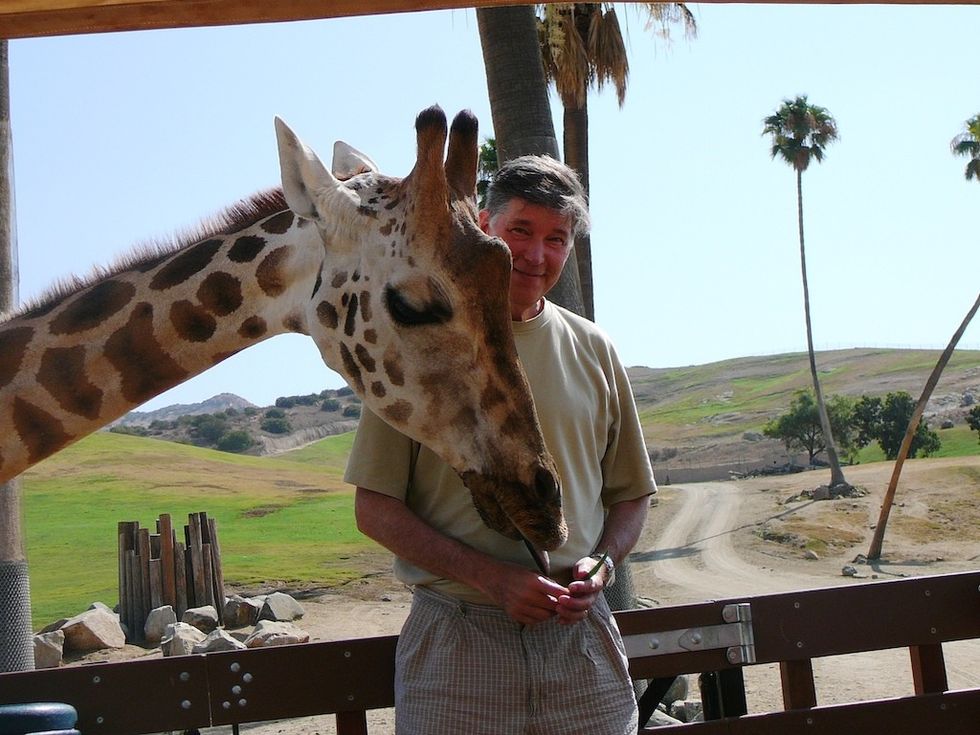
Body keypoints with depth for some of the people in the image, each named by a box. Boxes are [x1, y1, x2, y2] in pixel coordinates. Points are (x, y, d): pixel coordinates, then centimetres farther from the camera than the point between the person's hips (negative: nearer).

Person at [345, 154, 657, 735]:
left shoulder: (593, 350, 8)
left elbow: (631, 493, 15)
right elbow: (376, 508, -4)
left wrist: (602, 565, -5)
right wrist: (492, 577, -14)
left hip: (580, 637, 3)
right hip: (455, 642, -2)